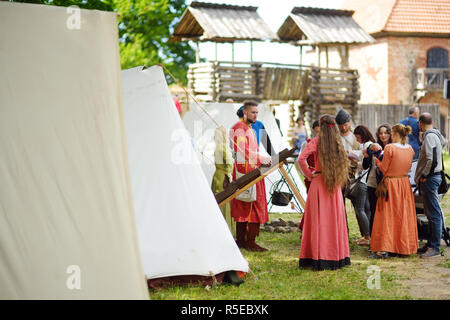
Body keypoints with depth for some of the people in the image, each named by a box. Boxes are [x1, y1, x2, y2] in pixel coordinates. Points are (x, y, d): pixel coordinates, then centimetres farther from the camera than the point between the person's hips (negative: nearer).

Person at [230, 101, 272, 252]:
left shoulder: (249, 129, 22)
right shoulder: (239, 128, -11)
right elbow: (242, 151, -21)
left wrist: (264, 160, 14)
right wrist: (261, 158, -20)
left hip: (252, 170, 10)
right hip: (245, 171, -10)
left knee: (242, 208, 11)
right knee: (252, 206, -12)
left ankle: (241, 240, 14)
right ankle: (250, 241, -12)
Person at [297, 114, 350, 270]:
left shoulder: (316, 141, -7)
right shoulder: (338, 142, 4)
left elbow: (301, 158, -17)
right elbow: (343, 163, 11)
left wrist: (309, 174, -5)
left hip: (319, 184, -3)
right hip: (334, 186, 3)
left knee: (319, 220, 0)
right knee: (335, 219, 9)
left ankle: (318, 258, 0)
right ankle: (337, 257, 13)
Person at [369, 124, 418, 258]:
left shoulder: (389, 148, -15)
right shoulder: (410, 149, 3)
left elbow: (383, 168, -11)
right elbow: (407, 167, 12)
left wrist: (375, 158, 3)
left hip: (390, 184, -6)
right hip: (405, 183, 6)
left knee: (387, 217, -2)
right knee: (404, 216, 12)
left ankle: (384, 249, -4)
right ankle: (404, 247, 17)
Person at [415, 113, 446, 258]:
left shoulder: (429, 136, -15)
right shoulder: (436, 134, 14)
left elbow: (431, 159, -24)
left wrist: (424, 175, -14)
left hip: (429, 178, -10)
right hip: (432, 176, 10)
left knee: (434, 213, -7)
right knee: (430, 212, 14)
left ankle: (435, 247, -6)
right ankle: (431, 243, 20)